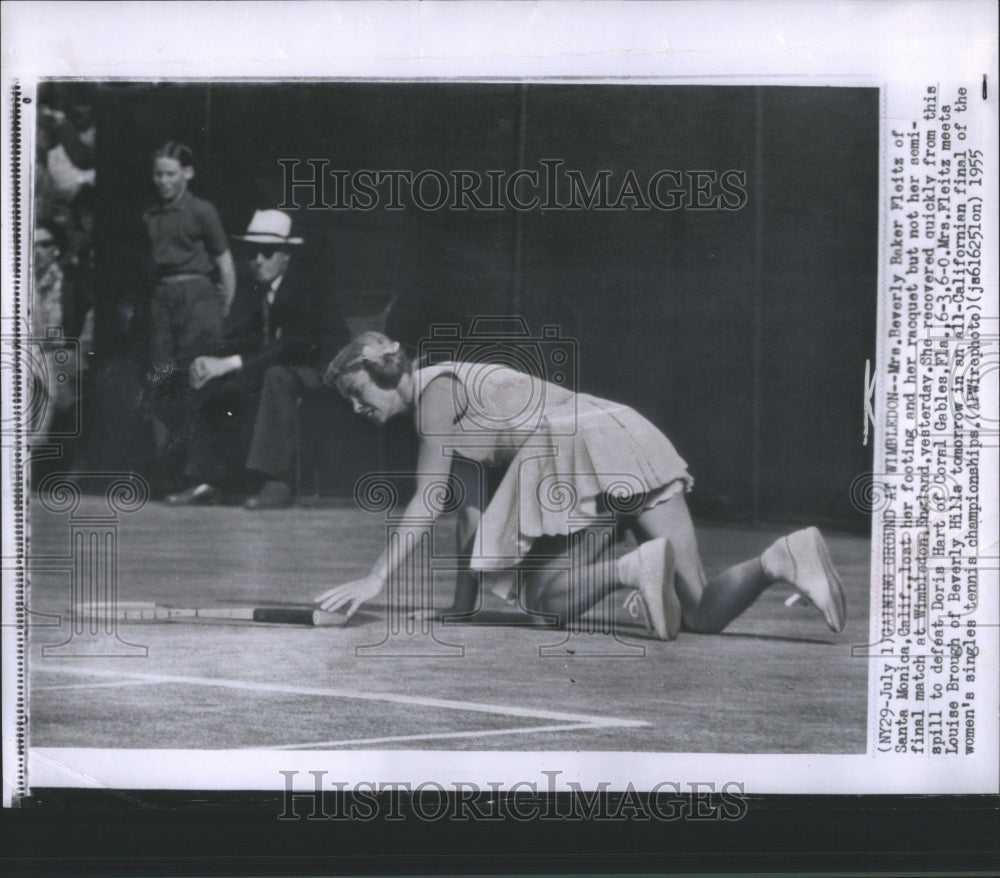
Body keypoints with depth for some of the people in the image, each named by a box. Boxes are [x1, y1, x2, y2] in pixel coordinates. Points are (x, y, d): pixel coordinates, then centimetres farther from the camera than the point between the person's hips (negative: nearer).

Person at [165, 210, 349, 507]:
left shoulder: (305, 293, -16)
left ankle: (279, 482, -40)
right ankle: (211, 481, -6)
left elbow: (291, 349, -26)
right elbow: (233, 339, 1)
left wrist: (230, 364, -31)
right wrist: (209, 360, -23)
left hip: (317, 374, -8)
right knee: (210, 382, -3)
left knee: (278, 376, -38)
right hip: (268, 372, 8)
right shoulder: (251, 291, 6)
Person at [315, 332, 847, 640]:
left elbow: (428, 500, -4)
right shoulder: (451, 403, 27)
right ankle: (782, 558, -20)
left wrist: (375, 579, -1)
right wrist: (462, 604, 25)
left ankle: (633, 569, -23)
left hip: (582, 446, -9)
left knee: (546, 602, 1)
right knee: (703, 614, 3)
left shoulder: (435, 388, 1)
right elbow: (474, 510, 26)